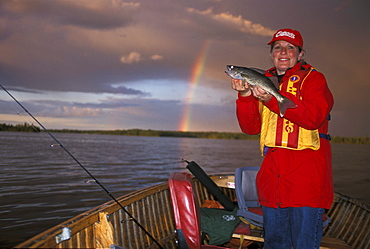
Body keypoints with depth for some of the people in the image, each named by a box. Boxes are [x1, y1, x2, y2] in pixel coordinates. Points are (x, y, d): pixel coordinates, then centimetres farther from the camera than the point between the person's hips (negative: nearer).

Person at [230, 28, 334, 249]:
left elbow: (313, 117, -17)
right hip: (272, 179, 5)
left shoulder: (313, 79, 2)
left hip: (306, 180, -5)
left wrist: (273, 99, -25)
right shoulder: (263, 83, 17)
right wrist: (246, 96, -10)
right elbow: (251, 127, 7)